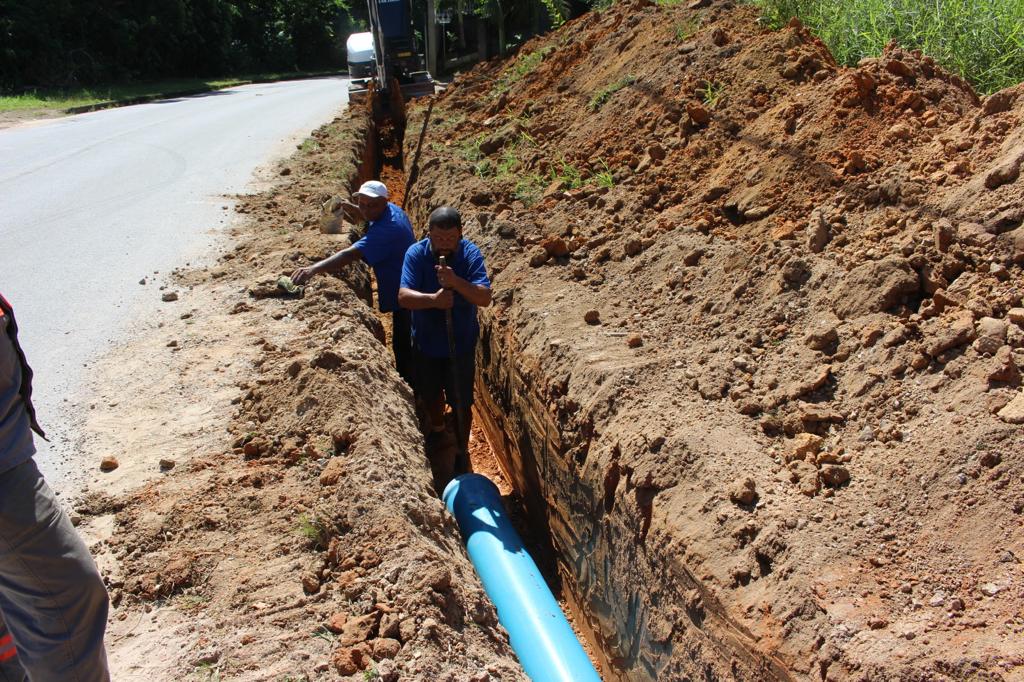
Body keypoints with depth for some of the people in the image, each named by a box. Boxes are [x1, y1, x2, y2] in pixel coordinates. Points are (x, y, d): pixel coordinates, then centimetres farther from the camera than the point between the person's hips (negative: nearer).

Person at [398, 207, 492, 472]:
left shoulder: (470, 254, -18)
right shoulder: (416, 253, -16)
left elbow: (485, 298, -27)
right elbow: (403, 296, -25)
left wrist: (456, 282, -42)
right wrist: (433, 300, -43)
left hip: (461, 343, -2)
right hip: (425, 341, 2)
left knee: (461, 403, 9)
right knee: (429, 393, 24)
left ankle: (461, 452, 32)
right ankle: (437, 429, 54)